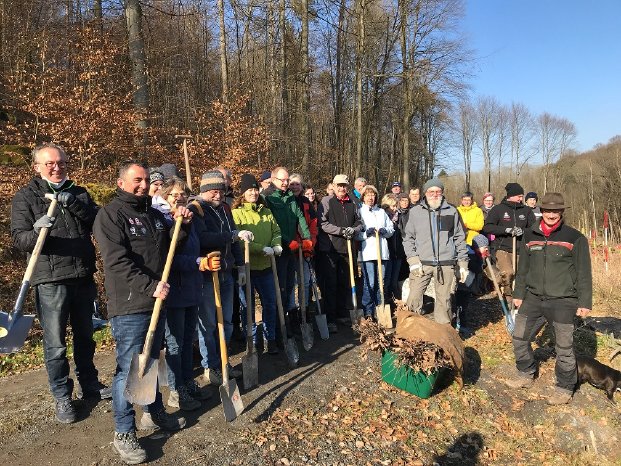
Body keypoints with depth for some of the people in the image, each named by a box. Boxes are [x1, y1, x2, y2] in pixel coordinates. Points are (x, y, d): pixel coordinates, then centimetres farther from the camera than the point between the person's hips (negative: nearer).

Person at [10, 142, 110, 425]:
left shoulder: (78, 194, 9)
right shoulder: (25, 197, -1)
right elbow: (19, 239, -8)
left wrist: (75, 205, -18)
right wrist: (37, 231, -30)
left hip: (83, 277, 4)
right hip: (50, 280, -3)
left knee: (85, 336, 17)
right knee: (55, 344, 4)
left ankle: (89, 384, 34)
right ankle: (61, 396, 20)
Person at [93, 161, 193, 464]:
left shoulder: (154, 214, 14)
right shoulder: (110, 215, -8)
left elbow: (168, 248, 20)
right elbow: (117, 262, -18)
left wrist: (182, 224, 4)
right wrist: (150, 286, -22)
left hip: (156, 302, 7)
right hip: (129, 306, -7)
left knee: (152, 361, 19)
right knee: (129, 368, -2)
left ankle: (153, 413, 36)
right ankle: (124, 433, 13)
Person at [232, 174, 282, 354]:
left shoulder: (266, 212, 10)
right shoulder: (236, 213, -7)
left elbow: (276, 231, 13)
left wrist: (276, 245, -9)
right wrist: (263, 249, -20)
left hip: (265, 266, 5)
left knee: (270, 303, 11)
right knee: (248, 305, 8)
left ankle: (270, 339, 26)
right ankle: (251, 340, 23)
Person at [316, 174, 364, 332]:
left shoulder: (353, 203, 12)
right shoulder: (326, 201, -2)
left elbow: (360, 223, 16)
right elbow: (322, 223, -11)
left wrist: (353, 230, -5)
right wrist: (341, 230, -17)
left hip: (347, 248, 5)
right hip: (329, 248, -5)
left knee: (345, 283, 12)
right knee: (330, 284, -1)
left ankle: (344, 314, 25)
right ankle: (330, 319, 3)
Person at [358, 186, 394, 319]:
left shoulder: (381, 212, 20)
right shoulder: (359, 212, 5)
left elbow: (391, 229, 17)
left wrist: (385, 231, -3)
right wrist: (366, 233, -17)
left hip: (382, 251, 5)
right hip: (367, 252, -5)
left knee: (381, 282, 8)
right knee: (369, 283, -7)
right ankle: (368, 311, 3)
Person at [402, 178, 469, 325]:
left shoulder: (452, 211, 8)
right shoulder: (415, 212, 5)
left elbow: (460, 238, 12)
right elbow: (408, 238, 6)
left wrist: (463, 263, 8)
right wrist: (413, 260, -5)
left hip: (446, 264, 1)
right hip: (421, 263, -1)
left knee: (444, 300, 8)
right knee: (414, 298, -6)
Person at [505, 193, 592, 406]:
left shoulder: (575, 238, -3)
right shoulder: (530, 236, 7)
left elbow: (583, 273, -2)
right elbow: (523, 268, 14)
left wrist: (585, 302, -4)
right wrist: (518, 294, 14)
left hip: (563, 302, -4)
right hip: (533, 298, 4)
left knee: (564, 347, 3)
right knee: (520, 338, 9)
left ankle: (565, 388, 22)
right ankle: (526, 374, 31)